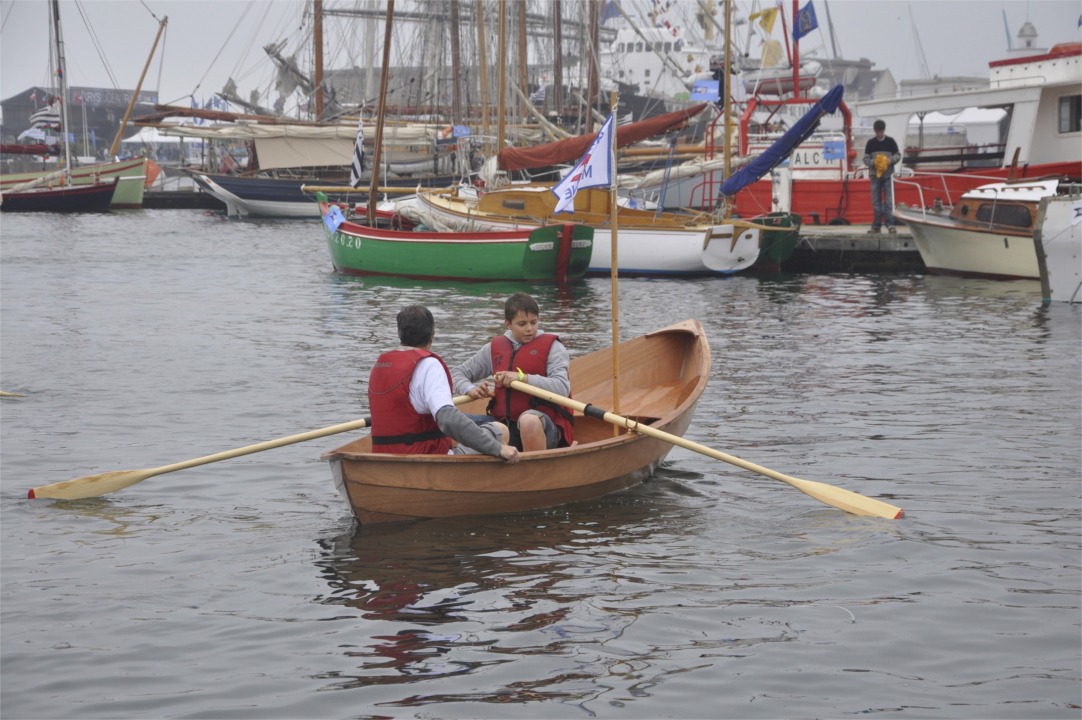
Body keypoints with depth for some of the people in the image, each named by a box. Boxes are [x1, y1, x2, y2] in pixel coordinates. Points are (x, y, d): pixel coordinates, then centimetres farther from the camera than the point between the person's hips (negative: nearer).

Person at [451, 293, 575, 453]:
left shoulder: (551, 347, 2)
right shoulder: (495, 348, 15)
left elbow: (562, 388, -14)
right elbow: (457, 372, 20)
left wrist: (523, 378, -20)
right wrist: (470, 389, -2)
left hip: (543, 428, -4)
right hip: (504, 425, 4)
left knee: (529, 419, -41)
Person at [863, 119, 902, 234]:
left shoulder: (890, 141, 3)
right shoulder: (870, 143, 5)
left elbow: (898, 155, 7)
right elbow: (866, 159, 6)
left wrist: (891, 160, -13)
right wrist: (873, 162, -14)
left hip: (888, 174, -1)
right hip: (875, 174, 1)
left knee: (888, 201, -5)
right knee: (876, 201, 4)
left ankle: (890, 225, -5)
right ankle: (876, 225, 8)